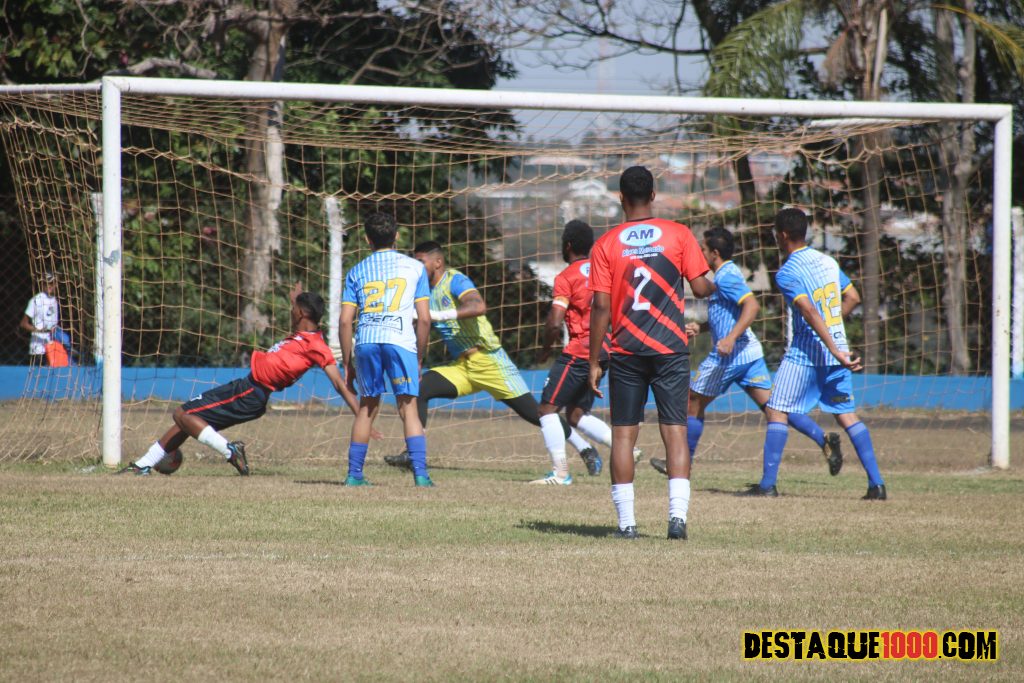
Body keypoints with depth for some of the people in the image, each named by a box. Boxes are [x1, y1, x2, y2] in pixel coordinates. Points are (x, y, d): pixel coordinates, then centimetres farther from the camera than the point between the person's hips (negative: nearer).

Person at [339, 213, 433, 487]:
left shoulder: (357, 272, 17)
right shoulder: (415, 267, 14)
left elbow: (345, 321, 10)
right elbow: (424, 318, 7)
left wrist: (347, 363, 16)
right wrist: (419, 358, 15)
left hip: (366, 341, 2)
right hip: (401, 340, -2)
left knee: (367, 406, 15)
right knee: (408, 407, -1)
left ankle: (354, 473, 15)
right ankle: (420, 472, -13)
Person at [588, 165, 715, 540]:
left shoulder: (606, 244, -1)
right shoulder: (678, 235, -2)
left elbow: (601, 306, -3)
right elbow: (700, 287, -3)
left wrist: (594, 362, 1)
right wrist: (714, 287, 22)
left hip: (626, 351, 0)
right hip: (670, 349, 0)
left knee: (623, 433, 5)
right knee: (675, 430, 2)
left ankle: (626, 521, 0)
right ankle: (678, 514, -10)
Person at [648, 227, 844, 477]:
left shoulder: (726, 277, -13)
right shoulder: (728, 274, 18)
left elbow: (752, 305, -27)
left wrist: (730, 339, -34)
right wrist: (700, 327, 21)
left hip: (730, 354, -9)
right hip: (750, 352, 9)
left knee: (693, 403, 7)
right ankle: (823, 439, -15)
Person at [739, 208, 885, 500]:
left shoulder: (786, 273, -13)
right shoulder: (828, 262, 8)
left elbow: (810, 312, -23)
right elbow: (852, 297, 18)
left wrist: (836, 352, -27)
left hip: (803, 355, -6)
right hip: (836, 350, 6)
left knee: (777, 412, 2)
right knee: (847, 415, 8)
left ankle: (768, 483, -1)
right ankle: (876, 483, 1)